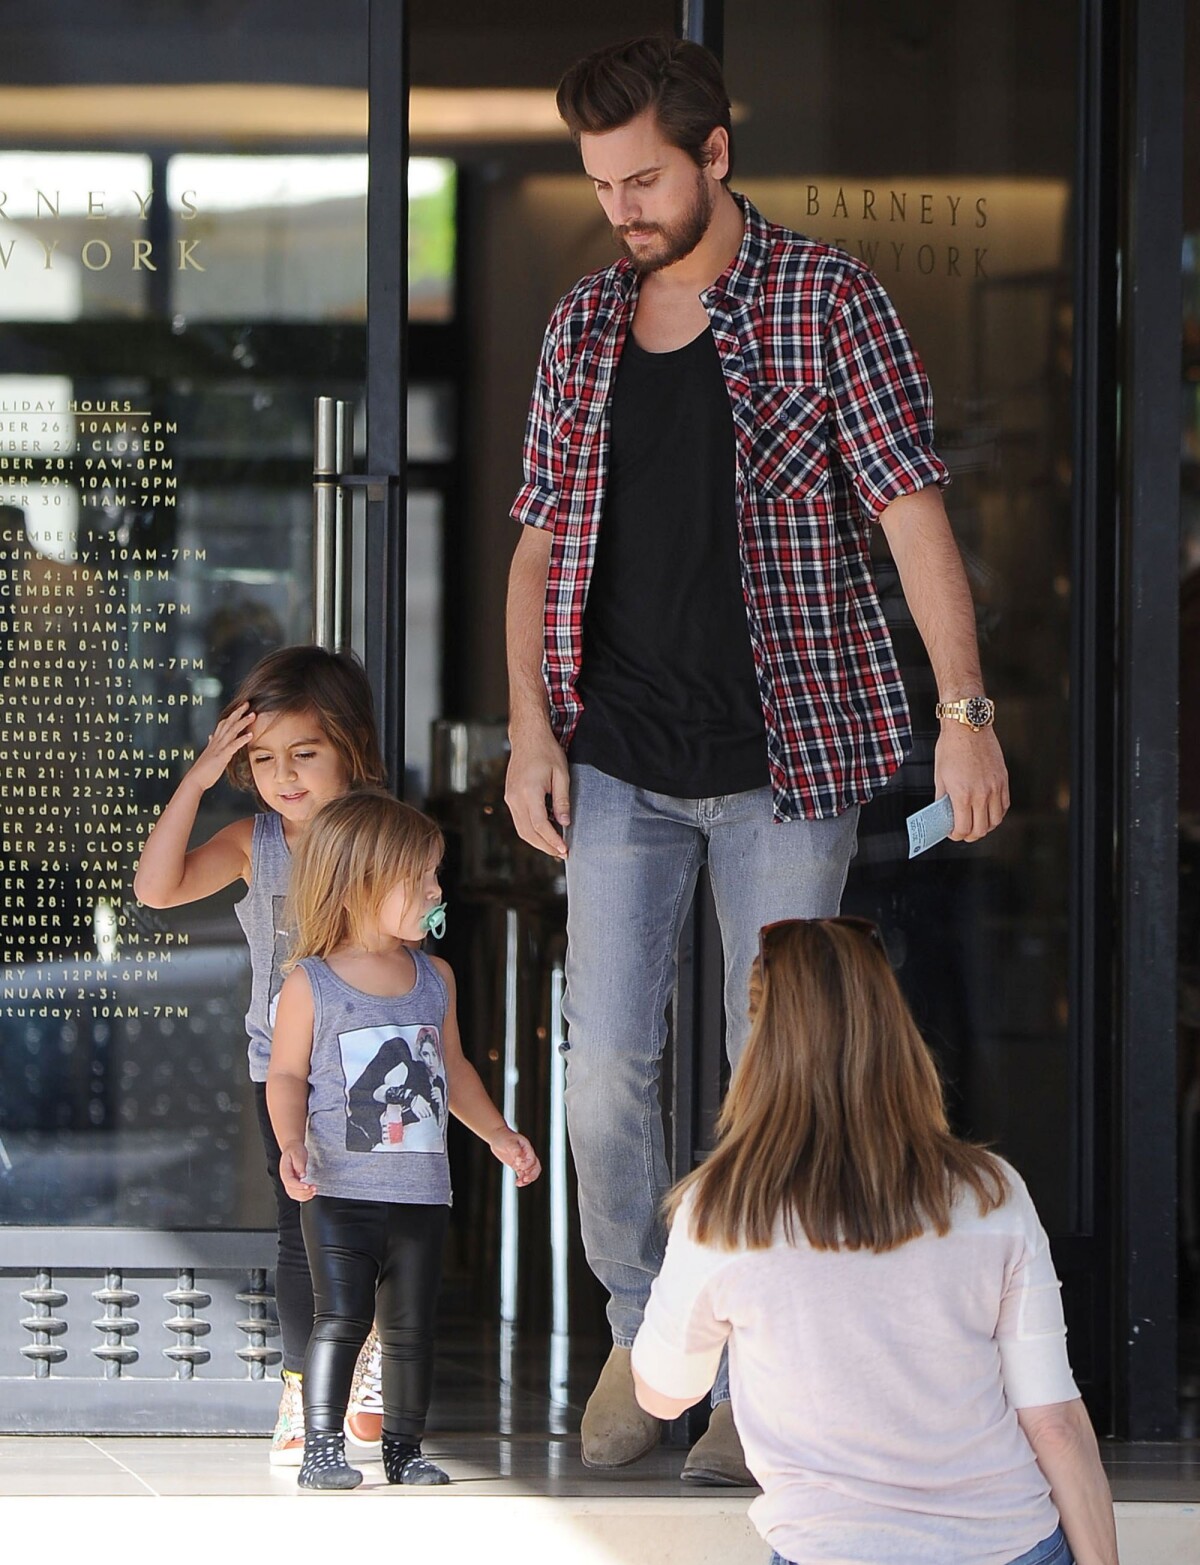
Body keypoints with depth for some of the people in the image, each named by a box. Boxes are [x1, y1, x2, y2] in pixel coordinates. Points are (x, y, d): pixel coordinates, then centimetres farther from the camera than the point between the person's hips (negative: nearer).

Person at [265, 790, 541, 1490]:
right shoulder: (311, 984, -4)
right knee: (342, 1318, -10)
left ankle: (405, 1447, 17)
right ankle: (322, 1447, -1)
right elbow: (287, 1076, -2)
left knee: (412, 1326, 7)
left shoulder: (434, 977, 11)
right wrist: (292, 1145, -17)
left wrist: (498, 1134, 20)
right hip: (341, 1190, -4)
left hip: (422, 1191, 4)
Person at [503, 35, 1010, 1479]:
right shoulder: (583, 328, 8)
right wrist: (532, 728, 2)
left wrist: (966, 714, -20)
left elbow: (910, 506, -12)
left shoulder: (827, 303, -5)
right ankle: (640, 1331, 20)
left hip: (788, 755, -3)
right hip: (619, 763, 3)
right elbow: (541, 539, 13)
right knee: (604, 1064, -1)